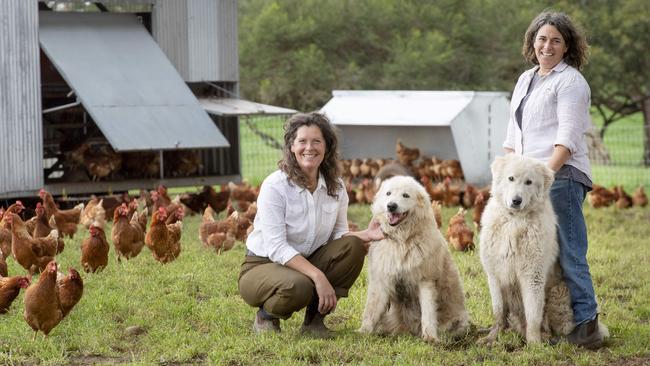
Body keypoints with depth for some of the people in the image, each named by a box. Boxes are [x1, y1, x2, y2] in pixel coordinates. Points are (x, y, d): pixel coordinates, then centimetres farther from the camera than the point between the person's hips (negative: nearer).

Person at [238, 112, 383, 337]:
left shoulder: (335, 187, -1)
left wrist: (366, 235, -19)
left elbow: (338, 236, 3)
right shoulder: (274, 186, -18)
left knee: (353, 246, -19)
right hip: (263, 265, -6)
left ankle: (314, 318, -7)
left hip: (308, 263, 6)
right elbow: (277, 247, -25)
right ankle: (266, 316, -3)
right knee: (299, 286, -38)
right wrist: (317, 275, -35)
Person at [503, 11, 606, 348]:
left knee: (568, 253, -11)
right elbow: (513, 134, 25)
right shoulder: (525, 80, 22)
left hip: (561, 177, -7)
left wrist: (546, 171, -22)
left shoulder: (570, 81, -3)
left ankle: (586, 324, -10)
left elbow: (567, 138, -12)